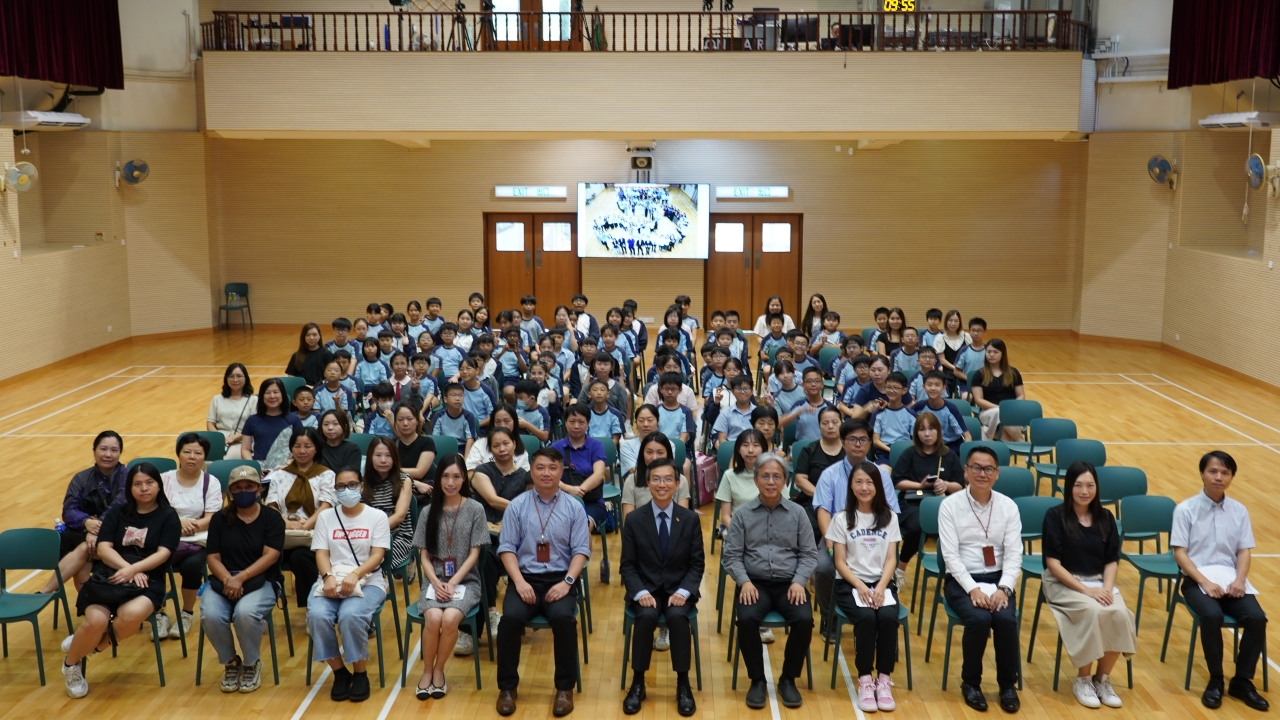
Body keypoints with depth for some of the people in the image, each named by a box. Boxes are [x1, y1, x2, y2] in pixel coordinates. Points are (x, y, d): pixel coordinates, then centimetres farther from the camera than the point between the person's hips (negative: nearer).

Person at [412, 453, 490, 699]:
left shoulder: (475, 509, -1)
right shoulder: (429, 511, 5)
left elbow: (474, 554, -3)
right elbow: (425, 556, 5)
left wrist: (453, 583, -14)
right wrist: (436, 583, -12)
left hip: (465, 580, -1)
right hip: (435, 580, 2)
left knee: (450, 619, -31)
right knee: (433, 618, -29)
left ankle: (439, 670, -6)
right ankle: (427, 671, -5)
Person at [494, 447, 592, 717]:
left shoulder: (574, 507, 5)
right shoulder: (516, 506, 5)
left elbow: (581, 550, 1)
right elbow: (506, 547, 1)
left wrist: (567, 581, -14)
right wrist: (519, 581, -13)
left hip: (560, 579, 0)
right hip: (525, 578, 0)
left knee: (563, 617, -30)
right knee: (511, 617, -28)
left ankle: (565, 687, -13)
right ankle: (507, 687, -10)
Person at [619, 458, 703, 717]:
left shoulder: (691, 519, 1)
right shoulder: (634, 520, -1)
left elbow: (696, 564, 1)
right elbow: (627, 565, 0)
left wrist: (683, 591, -16)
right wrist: (641, 592, -18)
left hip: (678, 589, 0)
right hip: (646, 589, 0)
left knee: (677, 615, -31)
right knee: (647, 616, -32)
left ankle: (683, 685, -17)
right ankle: (638, 683, -16)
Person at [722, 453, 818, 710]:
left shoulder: (798, 513, 5)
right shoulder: (743, 514, 3)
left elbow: (809, 554, 5)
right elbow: (731, 554, 1)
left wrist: (799, 581, -11)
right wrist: (744, 581, -14)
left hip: (789, 583, 1)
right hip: (755, 583, -1)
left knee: (805, 620, -26)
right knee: (746, 619, -30)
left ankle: (788, 679, -3)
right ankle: (757, 680, -6)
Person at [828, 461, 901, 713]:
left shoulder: (889, 517, 9)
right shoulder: (842, 519, 3)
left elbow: (891, 559, 3)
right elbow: (840, 562, 0)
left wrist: (881, 586, -14)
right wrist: (860, 586, -17)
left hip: (883, 583, 2)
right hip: (851, 583, -2)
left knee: (888, 617, -29)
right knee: (866, 618, -31)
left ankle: (884, 679, -17)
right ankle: (864, 679, -18)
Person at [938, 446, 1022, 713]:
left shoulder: (1008, 506, 3)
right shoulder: (950, 505, -5)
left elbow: (1014, 553, -2)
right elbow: (951, 555, -10)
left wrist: (1004, 588, -17)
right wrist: (973, 589, -20)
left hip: (997, 579, 2)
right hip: (961, 580, -2)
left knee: (1006, 619, -27)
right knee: (979, 619, -30)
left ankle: (1008, 685, -2)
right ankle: (971, 683, -4)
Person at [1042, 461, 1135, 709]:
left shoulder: (1105, 517, 7)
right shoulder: (1055, 516, -7)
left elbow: (1112, 561, 7)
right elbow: (1053, 563, -11)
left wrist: (1107, 588, -13)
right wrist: (1086, 589, -19)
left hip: (1099, 582, 4)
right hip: (1063, 583, -4)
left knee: (1119, 614, -26)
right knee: (1093, 611, -33)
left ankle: (1103, 679, -5)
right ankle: (1083, 680, -12)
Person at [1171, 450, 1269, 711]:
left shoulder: (1239, 511, 9)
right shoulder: (1186, 509, -3)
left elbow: (1244, 551, 6)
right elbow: (1180, 553, -7)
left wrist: (1239, 579, -13)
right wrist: (1205, 582, -19)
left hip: (1231, 578, 4)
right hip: (1197, 579, -4)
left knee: (1257, 618, -23)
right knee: (1212, 615, -33)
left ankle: (1242, 681, -4)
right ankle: (1216, 680, -12)